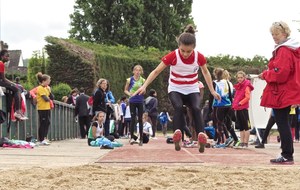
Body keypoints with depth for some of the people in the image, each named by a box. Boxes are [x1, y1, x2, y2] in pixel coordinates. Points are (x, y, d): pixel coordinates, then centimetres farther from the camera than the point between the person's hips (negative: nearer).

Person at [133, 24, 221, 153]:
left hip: (192, 90, 1)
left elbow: (206, 72, 6)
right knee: (178, 107, -33)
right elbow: (156, 71, -13)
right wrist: (144, 86, -22)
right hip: (175, 90, -1)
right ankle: (177, 133, -43)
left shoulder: (199, 57, -15)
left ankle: (201, 136, -35)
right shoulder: (172, 56, -21)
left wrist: (212, 91, 9)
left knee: (196, 108, -28)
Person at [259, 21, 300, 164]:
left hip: (281, 94, -10)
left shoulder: (284, 50, -15)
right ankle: (287, 155, 17)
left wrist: (265, 75, -8)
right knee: (283, 124, 13)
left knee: (282, 123, -7)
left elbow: (280, 73, -22)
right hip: (288, 92, 10)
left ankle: (287, 156, -6)